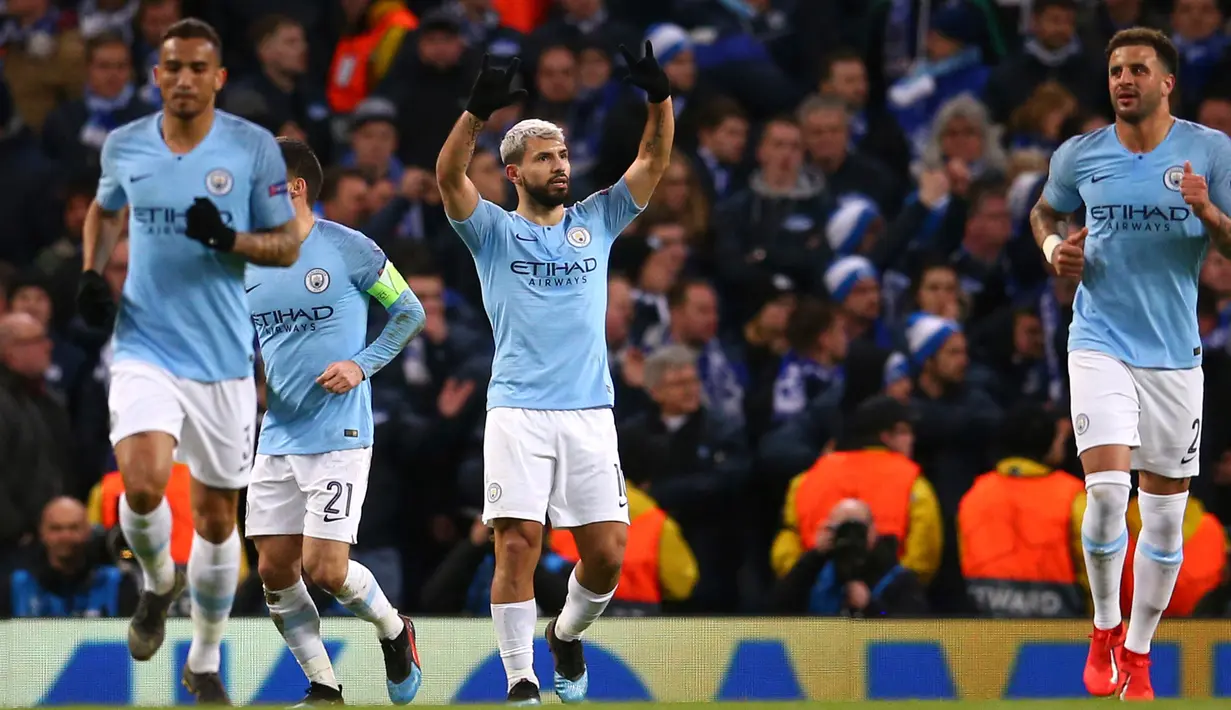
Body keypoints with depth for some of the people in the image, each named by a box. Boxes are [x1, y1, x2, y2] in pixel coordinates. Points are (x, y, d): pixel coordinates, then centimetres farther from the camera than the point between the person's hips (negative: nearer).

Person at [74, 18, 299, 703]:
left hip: (223, 357, 0)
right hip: (146, 347, 0)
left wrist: (230, 239, -19)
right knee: (143, 485, -23)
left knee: (217, 518, 8)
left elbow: (288, 245, 0)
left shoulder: (255, 148, -5)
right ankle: (159, 582, 11)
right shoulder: (124, 145, 2)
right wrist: (93, 273, 6)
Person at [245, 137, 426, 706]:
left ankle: (394, 632, 18)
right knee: (274, 570, 1)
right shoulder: (248, 265, 8)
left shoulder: (348, 249, -8)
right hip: (277, 439, 6)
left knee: (325, 568, -11)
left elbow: (409, 311, 2)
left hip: (337, 436, -6)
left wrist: (362, 365, -9)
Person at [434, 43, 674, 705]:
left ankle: (567, 634, 28)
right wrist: (478, 109, -28)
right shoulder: (494, 231, 6)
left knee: (606, 554, -1)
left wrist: (659, 96, -12)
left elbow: (654, 161, 5)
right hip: (518, 413, -3)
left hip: (590, 413, 3)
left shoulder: (595, 222, 14)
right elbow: (450, 175, -12)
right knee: (517, 546, -12)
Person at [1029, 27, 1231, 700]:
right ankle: (1104, 628, 3)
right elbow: (1043, 210, 21)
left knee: (1165, 519, 6)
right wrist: (1053, 248, 0)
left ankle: (1137, 654, 22)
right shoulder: (1079, 155, 2)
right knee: (1107, 492, -19)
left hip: (1175, 354, 1)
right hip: (1101, 344, -1)